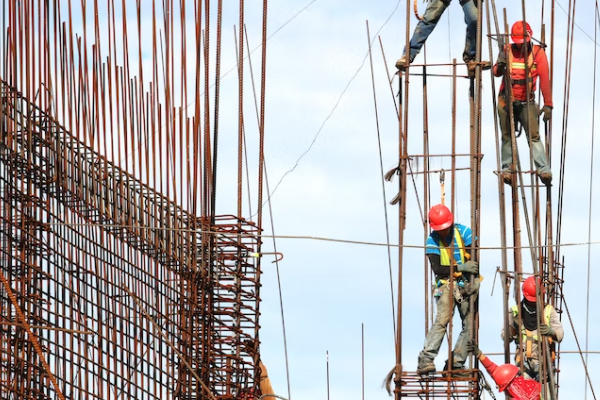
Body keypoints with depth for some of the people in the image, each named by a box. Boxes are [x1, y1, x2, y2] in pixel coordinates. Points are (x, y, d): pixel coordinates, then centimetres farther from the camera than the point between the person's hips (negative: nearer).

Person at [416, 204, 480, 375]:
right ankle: (426, 360, -29)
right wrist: (460, 267, -20)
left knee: (470, 325, -5)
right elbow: (437, 269, -10)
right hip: (447, 285, -2)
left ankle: (455, 363, 0)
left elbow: (475, 259, -3)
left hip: (467, 285, 2)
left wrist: (473, 282, -14)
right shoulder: (432, 241, -2)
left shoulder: (463, 232, -1)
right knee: (442, 319, -22)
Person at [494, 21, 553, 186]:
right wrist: (500, 67, -35)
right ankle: (507, 169, 13)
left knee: (534, 135, -13)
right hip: (507, 101, 2)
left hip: (527, 102, -2)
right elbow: (496, 72, -9)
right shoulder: (507, 50, 1)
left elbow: (544, 79, -8)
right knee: (507, 136, 6)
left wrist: (548, 104, -14)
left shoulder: (537, 52, -4)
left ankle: (544, 170, -20)